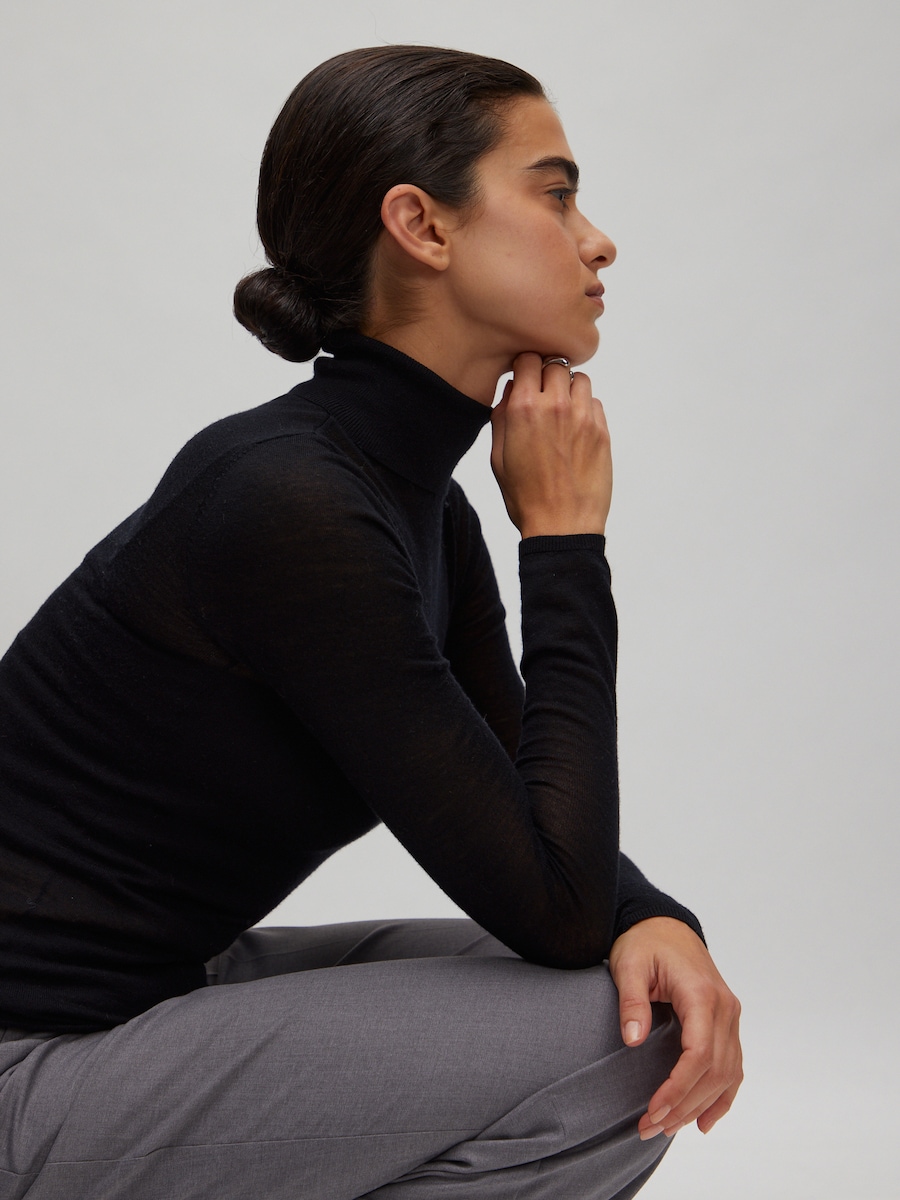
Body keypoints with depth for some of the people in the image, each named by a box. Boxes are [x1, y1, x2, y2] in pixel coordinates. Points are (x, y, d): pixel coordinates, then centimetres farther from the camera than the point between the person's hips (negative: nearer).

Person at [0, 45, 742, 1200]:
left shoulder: (419, 499, 5)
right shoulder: (287, 505, -24)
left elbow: (536, 836, 8)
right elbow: (550, 906, -22)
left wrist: (653, 920, -14)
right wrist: (565, 542, -16)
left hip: (146, 993, 9)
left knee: (646, 995, 5)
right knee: (612, 1044, -15)